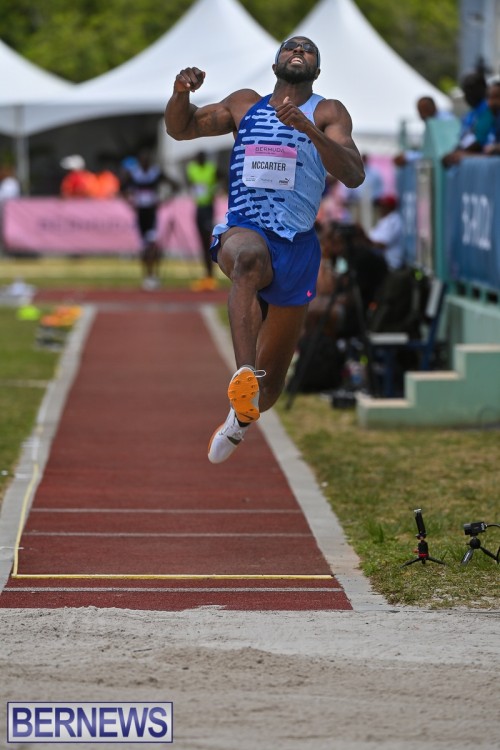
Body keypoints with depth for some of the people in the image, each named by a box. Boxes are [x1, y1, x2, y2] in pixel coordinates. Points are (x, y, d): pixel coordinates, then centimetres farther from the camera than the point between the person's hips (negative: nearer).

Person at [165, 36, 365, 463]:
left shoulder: (327, 114, 4)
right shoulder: (245, 105, 14)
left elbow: (354, 176, -12)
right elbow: (180, 128, 16)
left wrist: (310, 130, -27)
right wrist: (181, 92, -6)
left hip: (296, 247, 0)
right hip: (241, 231, 0)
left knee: (273, 379, 10)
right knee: (250, 258, -42)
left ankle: (240, 419, 44)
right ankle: (245, 375, -58)